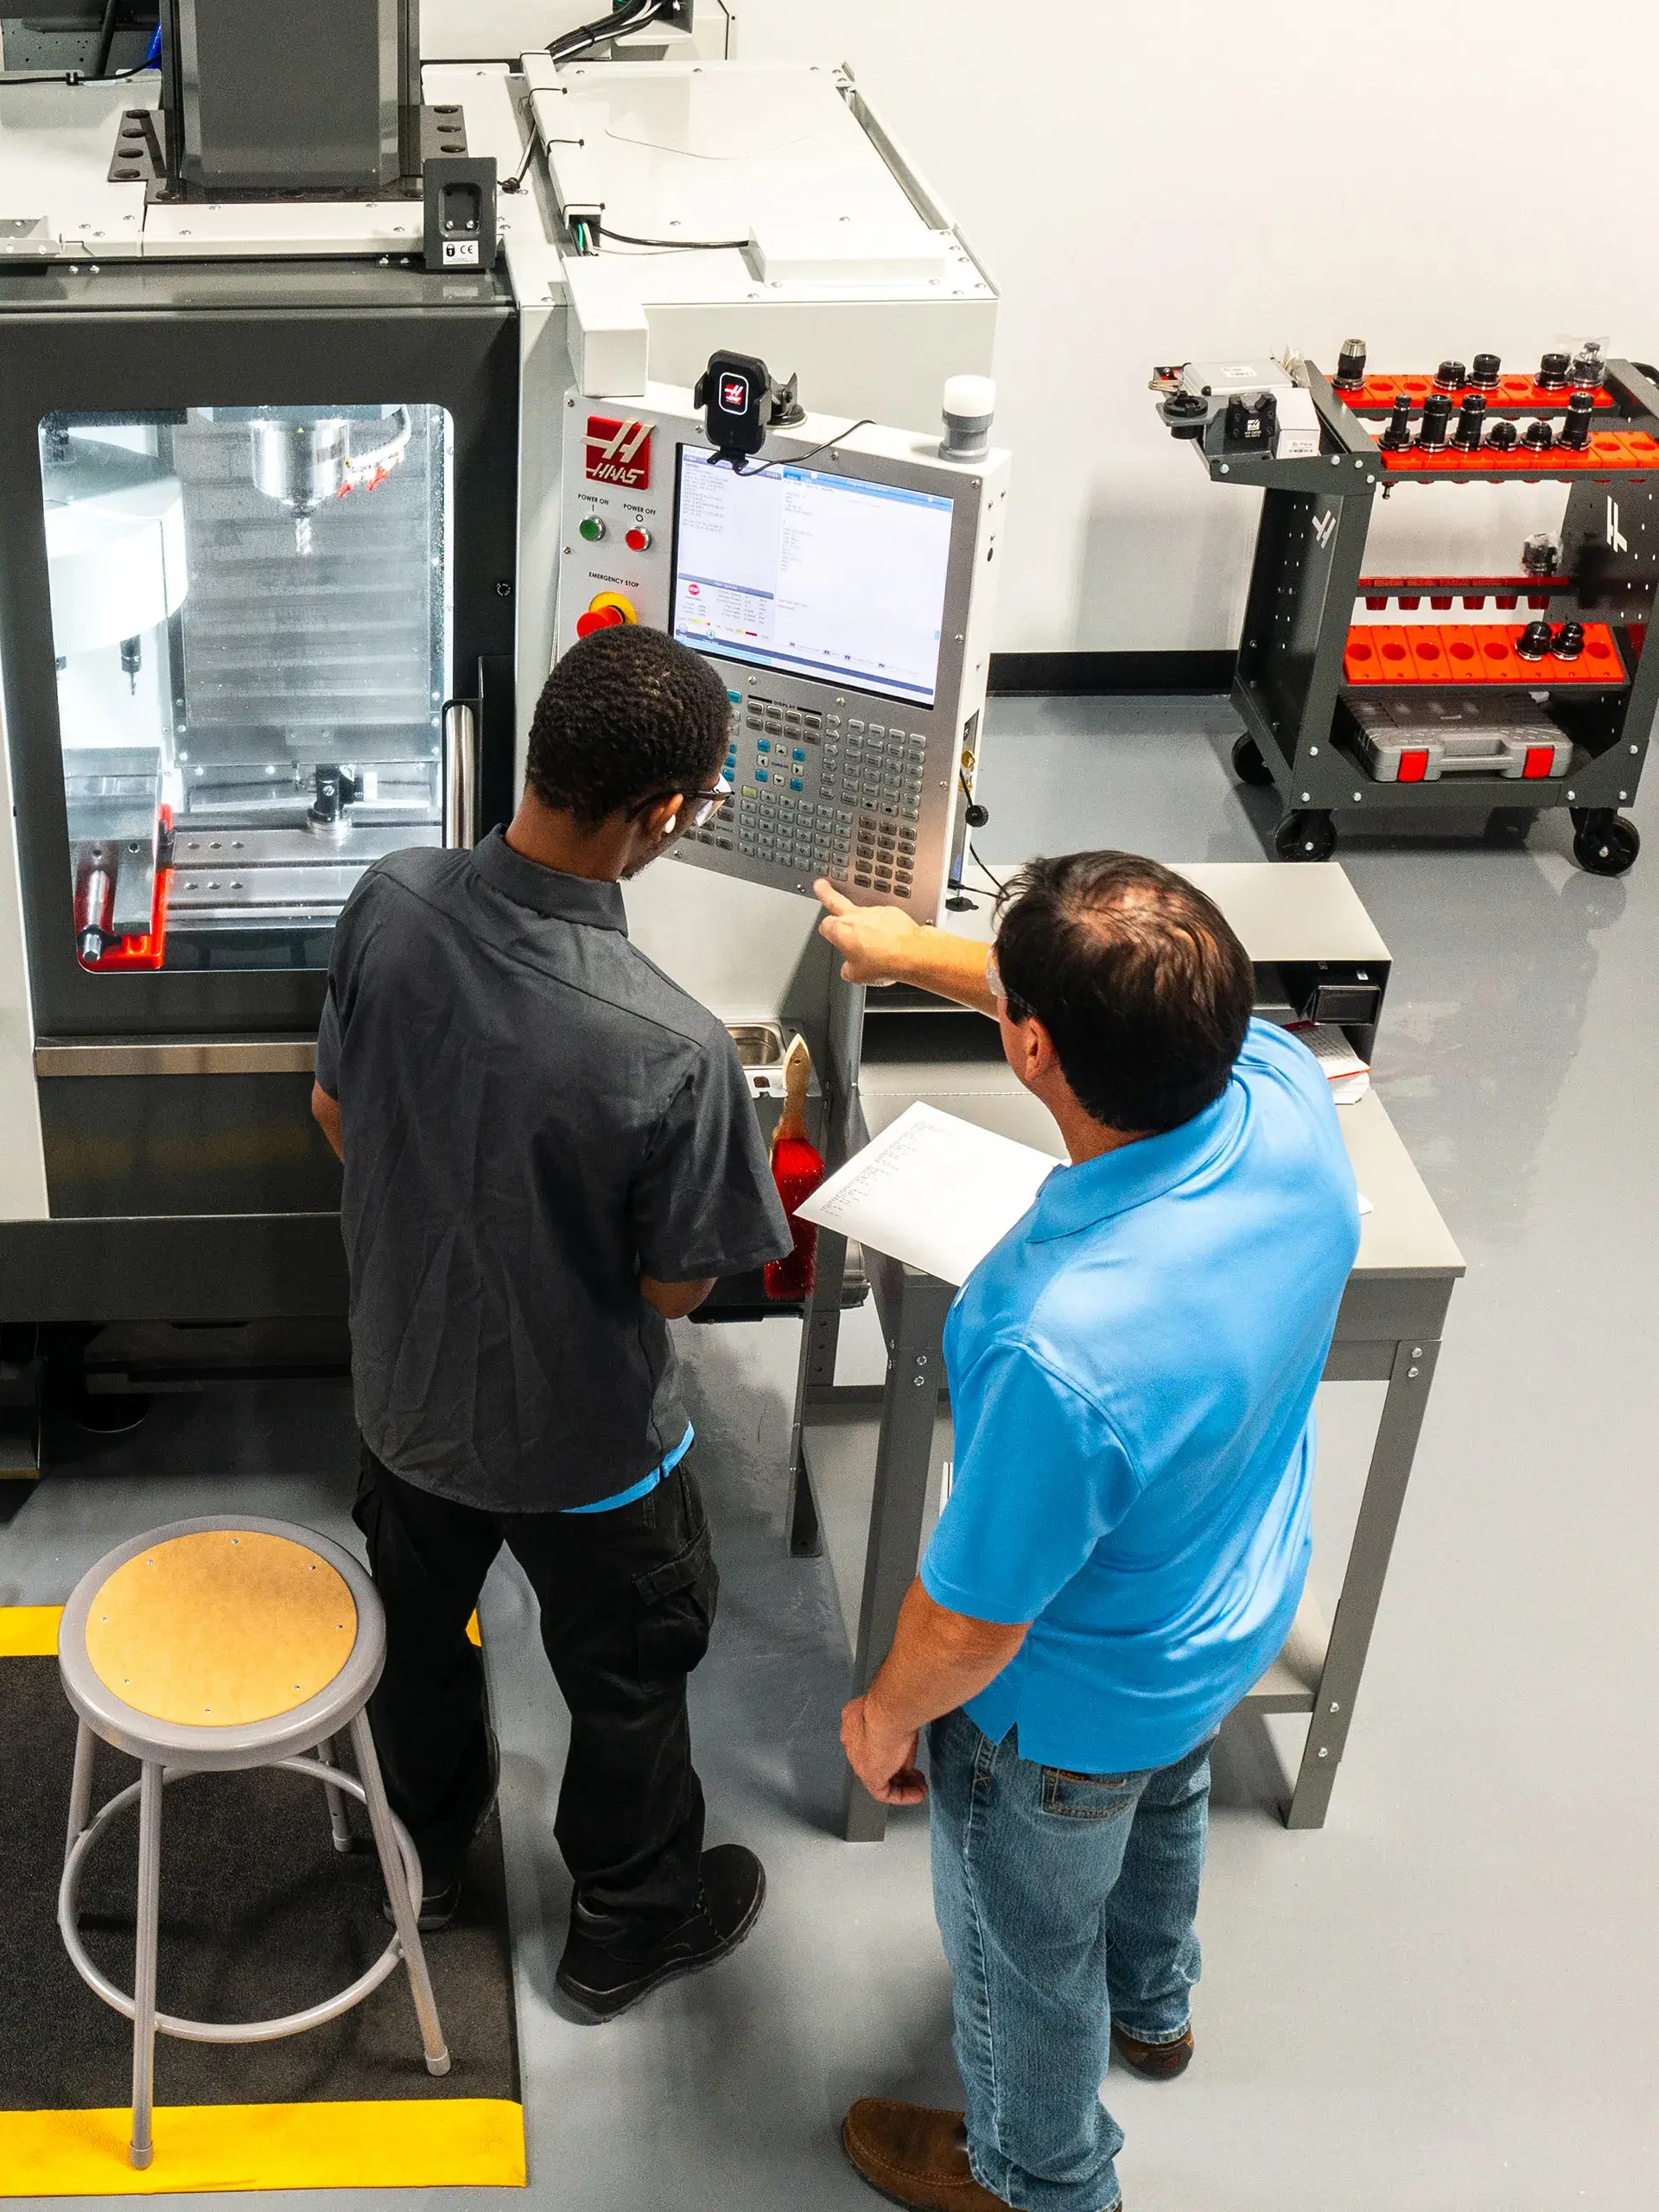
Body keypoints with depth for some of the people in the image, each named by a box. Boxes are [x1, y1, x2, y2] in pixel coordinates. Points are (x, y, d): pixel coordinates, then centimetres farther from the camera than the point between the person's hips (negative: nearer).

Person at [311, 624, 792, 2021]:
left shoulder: (390, 906, -22)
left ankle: (430, 1846, 58)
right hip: (582, 1443, -5)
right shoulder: (674, 1054, -37)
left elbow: (336, 1113, -4)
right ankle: (629, 1923, 48)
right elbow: (677, 1286, -21)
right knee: (630, 1677, 24)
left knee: (418, 1625, 31)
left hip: (408, 1388, 5)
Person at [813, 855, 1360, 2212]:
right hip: (1241, 1615, 7)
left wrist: (884, 1717, -7)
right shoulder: (1284, 1090, -28)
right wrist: (911, 950, 8)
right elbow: (1147, 1022, -4)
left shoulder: (1061, 1351, -47)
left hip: (1071, 1713, -6)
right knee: (1163, 1809, 38)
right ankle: (1152, 2007, 69)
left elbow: (973, 1627, -29)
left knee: (1025, 1944, 26)